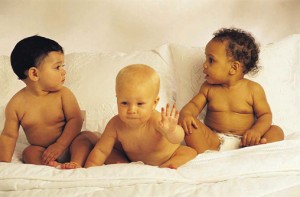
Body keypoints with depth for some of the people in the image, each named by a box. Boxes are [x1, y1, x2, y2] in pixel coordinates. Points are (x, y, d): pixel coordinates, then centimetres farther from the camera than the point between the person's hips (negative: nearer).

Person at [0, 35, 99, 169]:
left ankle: (76, 163, -45)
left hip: (68, 147, -1)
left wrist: (60, 145, -24)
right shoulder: (16, 104, -6)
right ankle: (56, 166, -46)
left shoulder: (63, 94, -7)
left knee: (88, 136, -24)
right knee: (29, 153, -26)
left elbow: (75, 120, -11)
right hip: (41, 152, 1)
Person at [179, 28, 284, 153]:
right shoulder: (208, 87, 12)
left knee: (277, 131, -21)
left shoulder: (253, 89, 2)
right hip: (213, 140, 1)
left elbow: (265, 114, 4)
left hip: (243, 142, -1)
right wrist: (185, 114, -16)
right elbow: (194, 105, 9)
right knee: (189, 126, -23)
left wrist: (256, 131, -18)